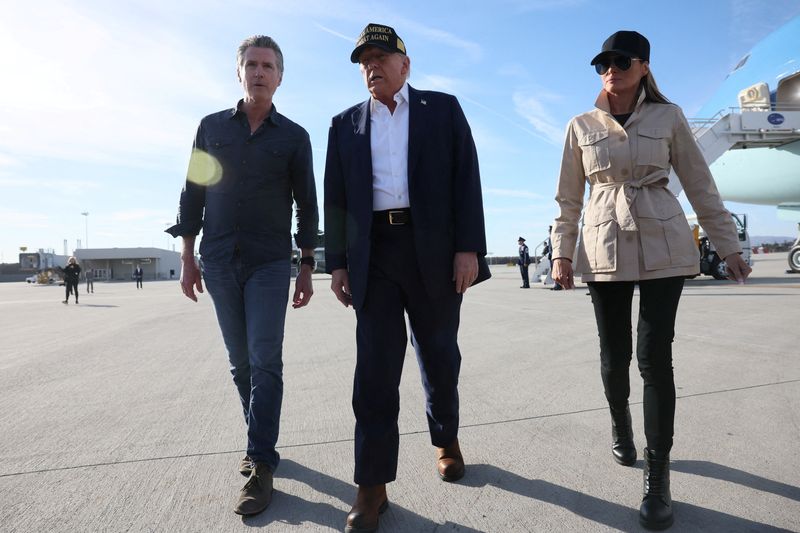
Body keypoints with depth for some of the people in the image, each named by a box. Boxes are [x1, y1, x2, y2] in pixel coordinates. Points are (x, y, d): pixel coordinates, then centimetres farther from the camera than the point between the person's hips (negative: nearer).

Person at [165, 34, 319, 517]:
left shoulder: (294, 136, 4)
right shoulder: (211, 127, 9)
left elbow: (306, 205, 3)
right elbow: (193, 193, 9)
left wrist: (307, 268, 0)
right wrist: (188, 258, 4)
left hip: (270, 263, -2)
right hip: (219, 262, 3)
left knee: (265, 362, -6)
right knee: (241, 363, 10)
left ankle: (261, 467, 0)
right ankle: (260, 439, 27)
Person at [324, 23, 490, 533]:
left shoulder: (443, 108, 10)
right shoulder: (345, 124, 16)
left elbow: (467, 180, 0)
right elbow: (336, 200, 11)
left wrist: (469, 247, -10)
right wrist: (337, 263, 2)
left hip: (435, 251, -1)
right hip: (373, 254, 1)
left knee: (439, 357, 11)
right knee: (374, 368, -3)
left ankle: (446, 440, 37)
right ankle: (373, 486, 7)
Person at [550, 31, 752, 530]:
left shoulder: (669, 117, 5)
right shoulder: (582, 126, 7)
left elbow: (700, 185, 7)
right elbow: (568, 197, 8)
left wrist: (729, 245, 6)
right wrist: (562, 252, 2)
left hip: (664, 247, -1)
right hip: (604, 249, 1)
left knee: (655, 356, -5)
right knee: (615, 355, 6)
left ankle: (658, 475, 8)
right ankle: (620, 423, 38)